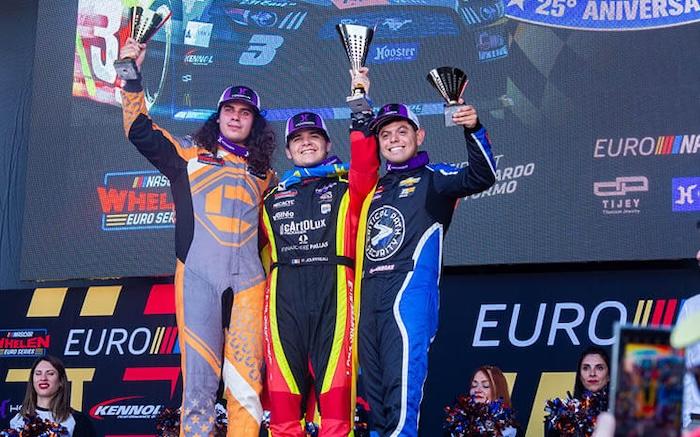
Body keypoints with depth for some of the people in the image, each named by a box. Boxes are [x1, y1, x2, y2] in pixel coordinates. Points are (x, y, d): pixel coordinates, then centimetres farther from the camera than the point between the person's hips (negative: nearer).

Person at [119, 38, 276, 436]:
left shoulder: (262, 174, 22)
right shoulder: (189, 155, 16)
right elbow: (141, 131, 7)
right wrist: (133, 77, -1)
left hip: (248, 282, 2)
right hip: (198, 278, -2)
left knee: (247, 388, -6)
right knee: (198, 387, -9)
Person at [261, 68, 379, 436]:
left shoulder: (346, 185, 18)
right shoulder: (273, 197, 26)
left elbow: (366, 165, -3)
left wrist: (360, 107, -10)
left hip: (332, 291, -2)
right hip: (283, 295, 2)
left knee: (335, 391, -11)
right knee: (283, 397, -3)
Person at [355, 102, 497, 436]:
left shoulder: (434, 178, 6)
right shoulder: (375, 189, 24)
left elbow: (481, 177, -12)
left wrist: (474, 130, -29)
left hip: (410, 293, -6)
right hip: (369, 297, 6)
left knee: (402, 387, -16)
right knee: (375, 395, 6)